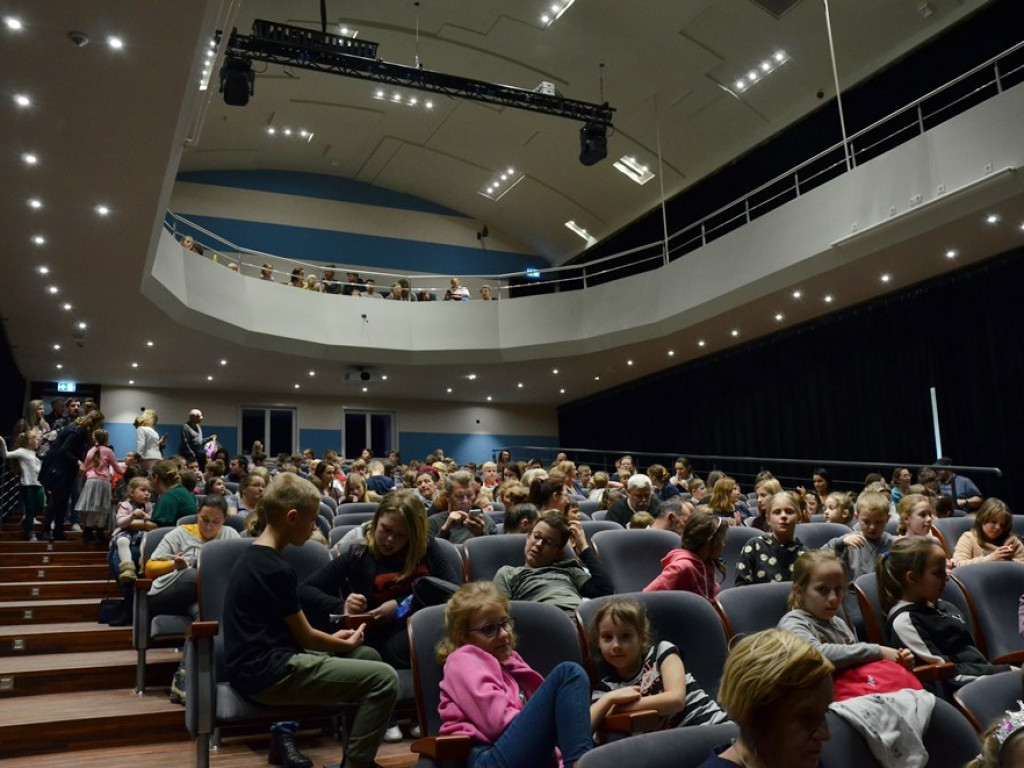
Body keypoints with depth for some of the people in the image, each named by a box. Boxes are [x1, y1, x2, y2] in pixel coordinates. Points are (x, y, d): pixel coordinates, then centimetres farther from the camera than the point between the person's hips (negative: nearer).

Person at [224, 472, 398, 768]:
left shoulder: (253, 556, 12)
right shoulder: (276, 569, -18)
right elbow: (304, 636, -9)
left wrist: (332, 638, 15)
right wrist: (347, 644, 8)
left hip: (262, 661, 10)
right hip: (267, 672, -10)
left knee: (368, 656, 18)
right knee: (384, 678, -17)